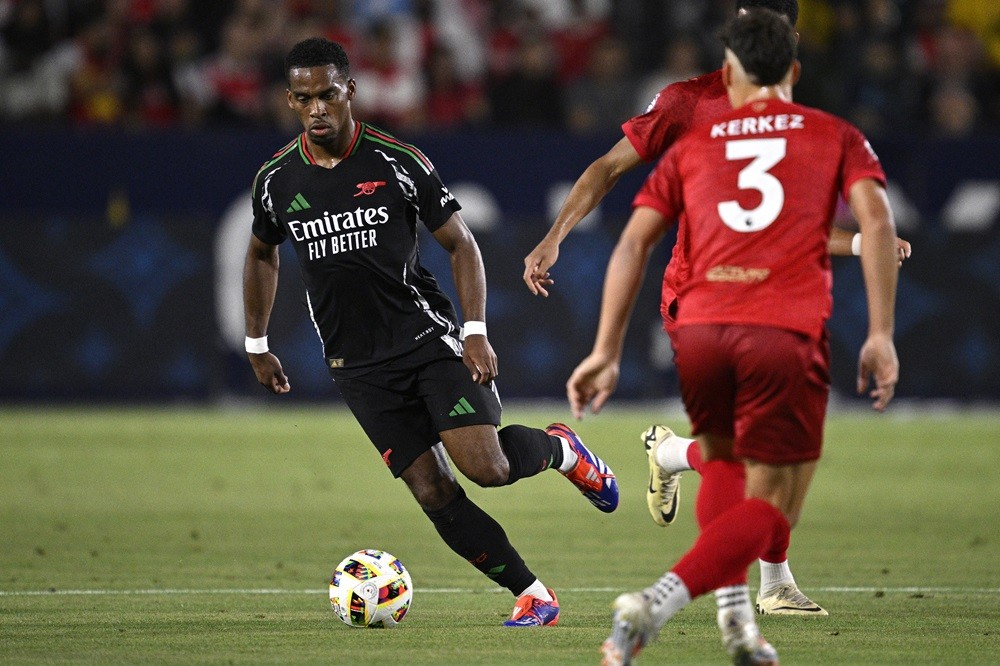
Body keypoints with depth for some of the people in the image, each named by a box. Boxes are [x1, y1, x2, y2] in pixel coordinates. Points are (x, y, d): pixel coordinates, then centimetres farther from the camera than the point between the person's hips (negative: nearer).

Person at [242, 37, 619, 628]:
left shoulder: (399, 163, -7)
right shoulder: (277, 181, 1)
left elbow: (461, 244, 0)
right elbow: (261, 255, 22)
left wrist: (476, 331, -10)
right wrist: (257, 345, 23)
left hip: (429, 339, -2)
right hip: (359, 367, 2)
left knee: (486, 466, -19)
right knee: (433, 492, -8)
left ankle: (560, 448, 15)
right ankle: (532, 594, 3)